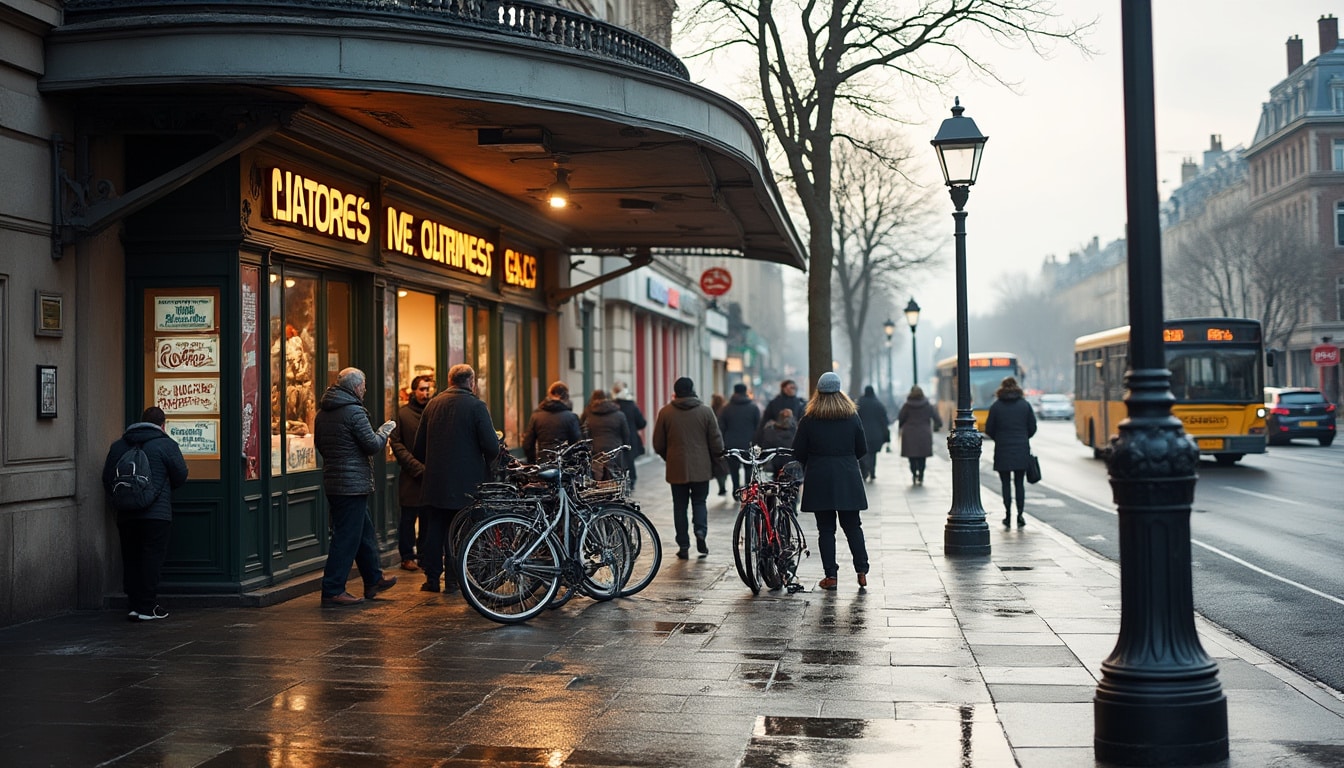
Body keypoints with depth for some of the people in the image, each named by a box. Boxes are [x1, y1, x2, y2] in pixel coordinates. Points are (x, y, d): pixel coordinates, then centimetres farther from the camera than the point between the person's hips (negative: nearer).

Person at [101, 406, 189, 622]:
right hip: (157, 513, -5)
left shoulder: (118, 445, 11)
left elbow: (108, 480, 12)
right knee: (152, 558, -1)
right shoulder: (166, 445, -4)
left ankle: (134, 605, 10)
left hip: (126, 515, 5)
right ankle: (147, 607, -3)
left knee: (131, 559, 11)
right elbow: (180, 476, 1)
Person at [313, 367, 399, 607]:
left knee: (364, 531, 20)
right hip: (353, 483, -9)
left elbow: (319, 444, 19)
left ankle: (373, 580, 31)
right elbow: (373, 445, -15)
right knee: (347, 538, -4)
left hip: (332, 481, 9)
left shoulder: (323, 413, 10)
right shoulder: (354, 412, -17)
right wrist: (385, 430, 2)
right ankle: (332, 591, -3)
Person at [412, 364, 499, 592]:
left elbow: (418, 449, 11)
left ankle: (432, 578, 14)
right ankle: (454, 579, 3)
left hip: (435, 481, 4)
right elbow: (492, 446, -14)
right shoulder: (476, 406, -8)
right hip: (466, 483, -4)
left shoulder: (433, 404, 8)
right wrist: (486, 462, 7)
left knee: (434, 530, 11)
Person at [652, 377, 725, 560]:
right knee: (699, 502, 14)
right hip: (701, 468, 0)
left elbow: (658, 445, 3)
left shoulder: (665, 412, -2)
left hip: (677, 468, 0)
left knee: (680, 505, 9)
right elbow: (717, 442, -1)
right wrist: (711, 460, 16)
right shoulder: (705, 411, -3)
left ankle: (683, 546, 7)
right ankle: (701, 531, -12)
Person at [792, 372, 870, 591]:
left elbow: (798, 453, -2)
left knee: (826, 528, 3)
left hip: (819, 480, -2)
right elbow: (862, 449, 6)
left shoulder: (808, 420, -5)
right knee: (853, 526, 10)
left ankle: (831, 575, 3)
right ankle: (862, 571, 6)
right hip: (848, 480, 2)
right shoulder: (852, 417, 1)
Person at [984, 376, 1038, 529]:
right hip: (1022, 451, 2)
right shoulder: (1025, 405, 1)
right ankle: (1020, 515, 5)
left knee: (1006, 484, 4)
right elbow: (1032, 427, 3)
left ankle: (1008, 517, 1)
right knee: (1019, 483, 9)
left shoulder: (996, 406, -3)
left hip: (1003, 451, -1)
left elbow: (989, 429, -2)